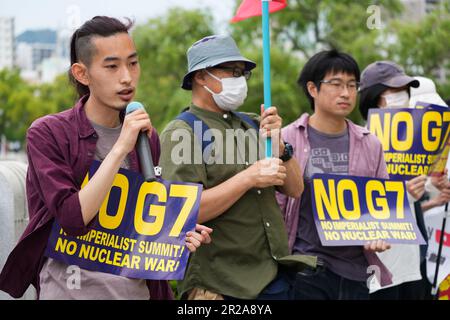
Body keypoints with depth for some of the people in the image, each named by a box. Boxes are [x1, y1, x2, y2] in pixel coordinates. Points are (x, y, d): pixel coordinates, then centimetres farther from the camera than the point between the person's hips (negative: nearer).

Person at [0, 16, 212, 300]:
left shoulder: (147, 136, 6)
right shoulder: (48, 134, -10)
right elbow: (73, 218, -20)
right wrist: (120, 148, -22)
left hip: (137, 288, 5)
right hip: (70, 290, -5)